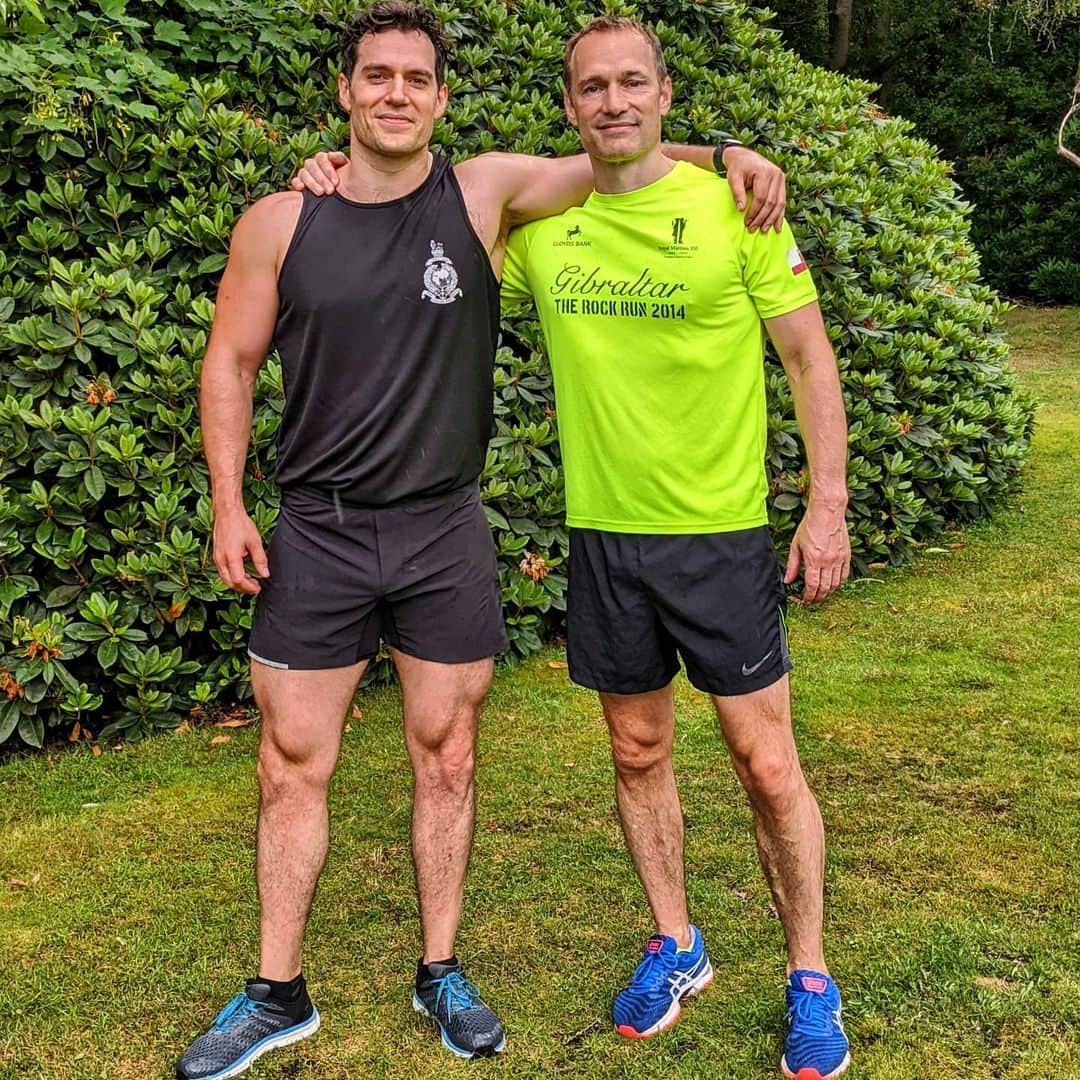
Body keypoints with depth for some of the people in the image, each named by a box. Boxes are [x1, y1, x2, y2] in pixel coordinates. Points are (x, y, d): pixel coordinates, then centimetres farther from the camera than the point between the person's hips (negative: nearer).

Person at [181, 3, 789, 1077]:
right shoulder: (278, 223, -1)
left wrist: (723, 151, -12)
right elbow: (229, 362, 6)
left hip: (444, 534, 0)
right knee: (291, 766, 5)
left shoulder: (486, 192, -1)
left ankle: (441, 973, 28)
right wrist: (227, 503, -1)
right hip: (315, 534, 0)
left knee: (445, 758, 9)